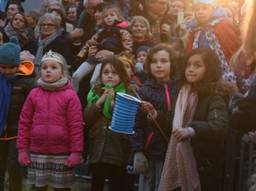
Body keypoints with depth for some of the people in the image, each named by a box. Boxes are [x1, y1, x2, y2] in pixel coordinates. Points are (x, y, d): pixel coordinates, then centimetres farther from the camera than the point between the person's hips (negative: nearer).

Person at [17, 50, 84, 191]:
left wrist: (76, 152, -10)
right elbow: (24, 122, 5)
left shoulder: (70, 95, -6)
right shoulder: (33, 94, 3)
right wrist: (22, 149, 1)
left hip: (62, 153, -2)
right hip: (37, 152, 3)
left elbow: (76, 125, -7)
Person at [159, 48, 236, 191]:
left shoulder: (216, 95, -13)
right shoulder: (188, 93, 10)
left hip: (207, 168, -7)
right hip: (185, 164, 7)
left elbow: (219, 126, -31)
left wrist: (192, 130, -46)